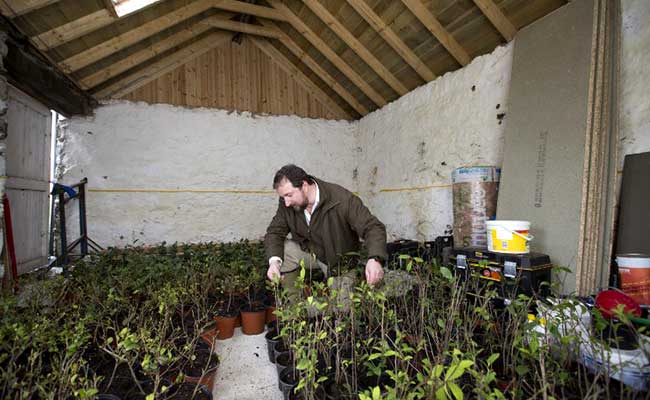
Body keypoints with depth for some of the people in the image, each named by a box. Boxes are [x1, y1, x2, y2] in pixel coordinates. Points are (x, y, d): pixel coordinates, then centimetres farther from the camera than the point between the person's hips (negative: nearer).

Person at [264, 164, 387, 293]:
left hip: (340, 259, -2)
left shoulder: (342, 199, -32)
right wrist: (274, 261, -32)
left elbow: (373, 228, -34)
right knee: (283, 250, -22)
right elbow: (274, 232, -11)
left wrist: (375, 259, -53)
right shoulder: (286, 203, -17)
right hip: (309, 251, 3)